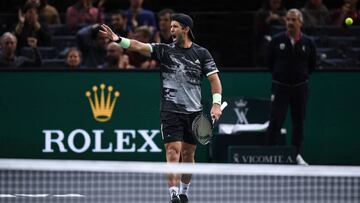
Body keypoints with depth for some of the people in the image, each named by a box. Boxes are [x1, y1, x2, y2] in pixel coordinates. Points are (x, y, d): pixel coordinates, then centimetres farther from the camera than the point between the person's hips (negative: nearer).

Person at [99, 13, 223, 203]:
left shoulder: (201, 53, 4)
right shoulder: (164, 50, 1)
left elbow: (214, 78, 3)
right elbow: (138, 46, -12)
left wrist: (216, 104, -9)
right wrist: (119, 40, -29)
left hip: (194, 112, 2)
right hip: (171, 111, -2)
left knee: (188, 154, 12)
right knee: (173, 152, -13)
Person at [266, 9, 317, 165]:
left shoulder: (308, 43, 2)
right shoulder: (277, 41, -1)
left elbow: (312, 64, 13)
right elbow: (270, 62, 9)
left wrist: (302, 75, 8)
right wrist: (279, 74, 8)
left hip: (300, 87, 2)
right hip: (280, 86, -2)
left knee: (299, 122, 7)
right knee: (275, 121, -7)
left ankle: (297, 155, 14)